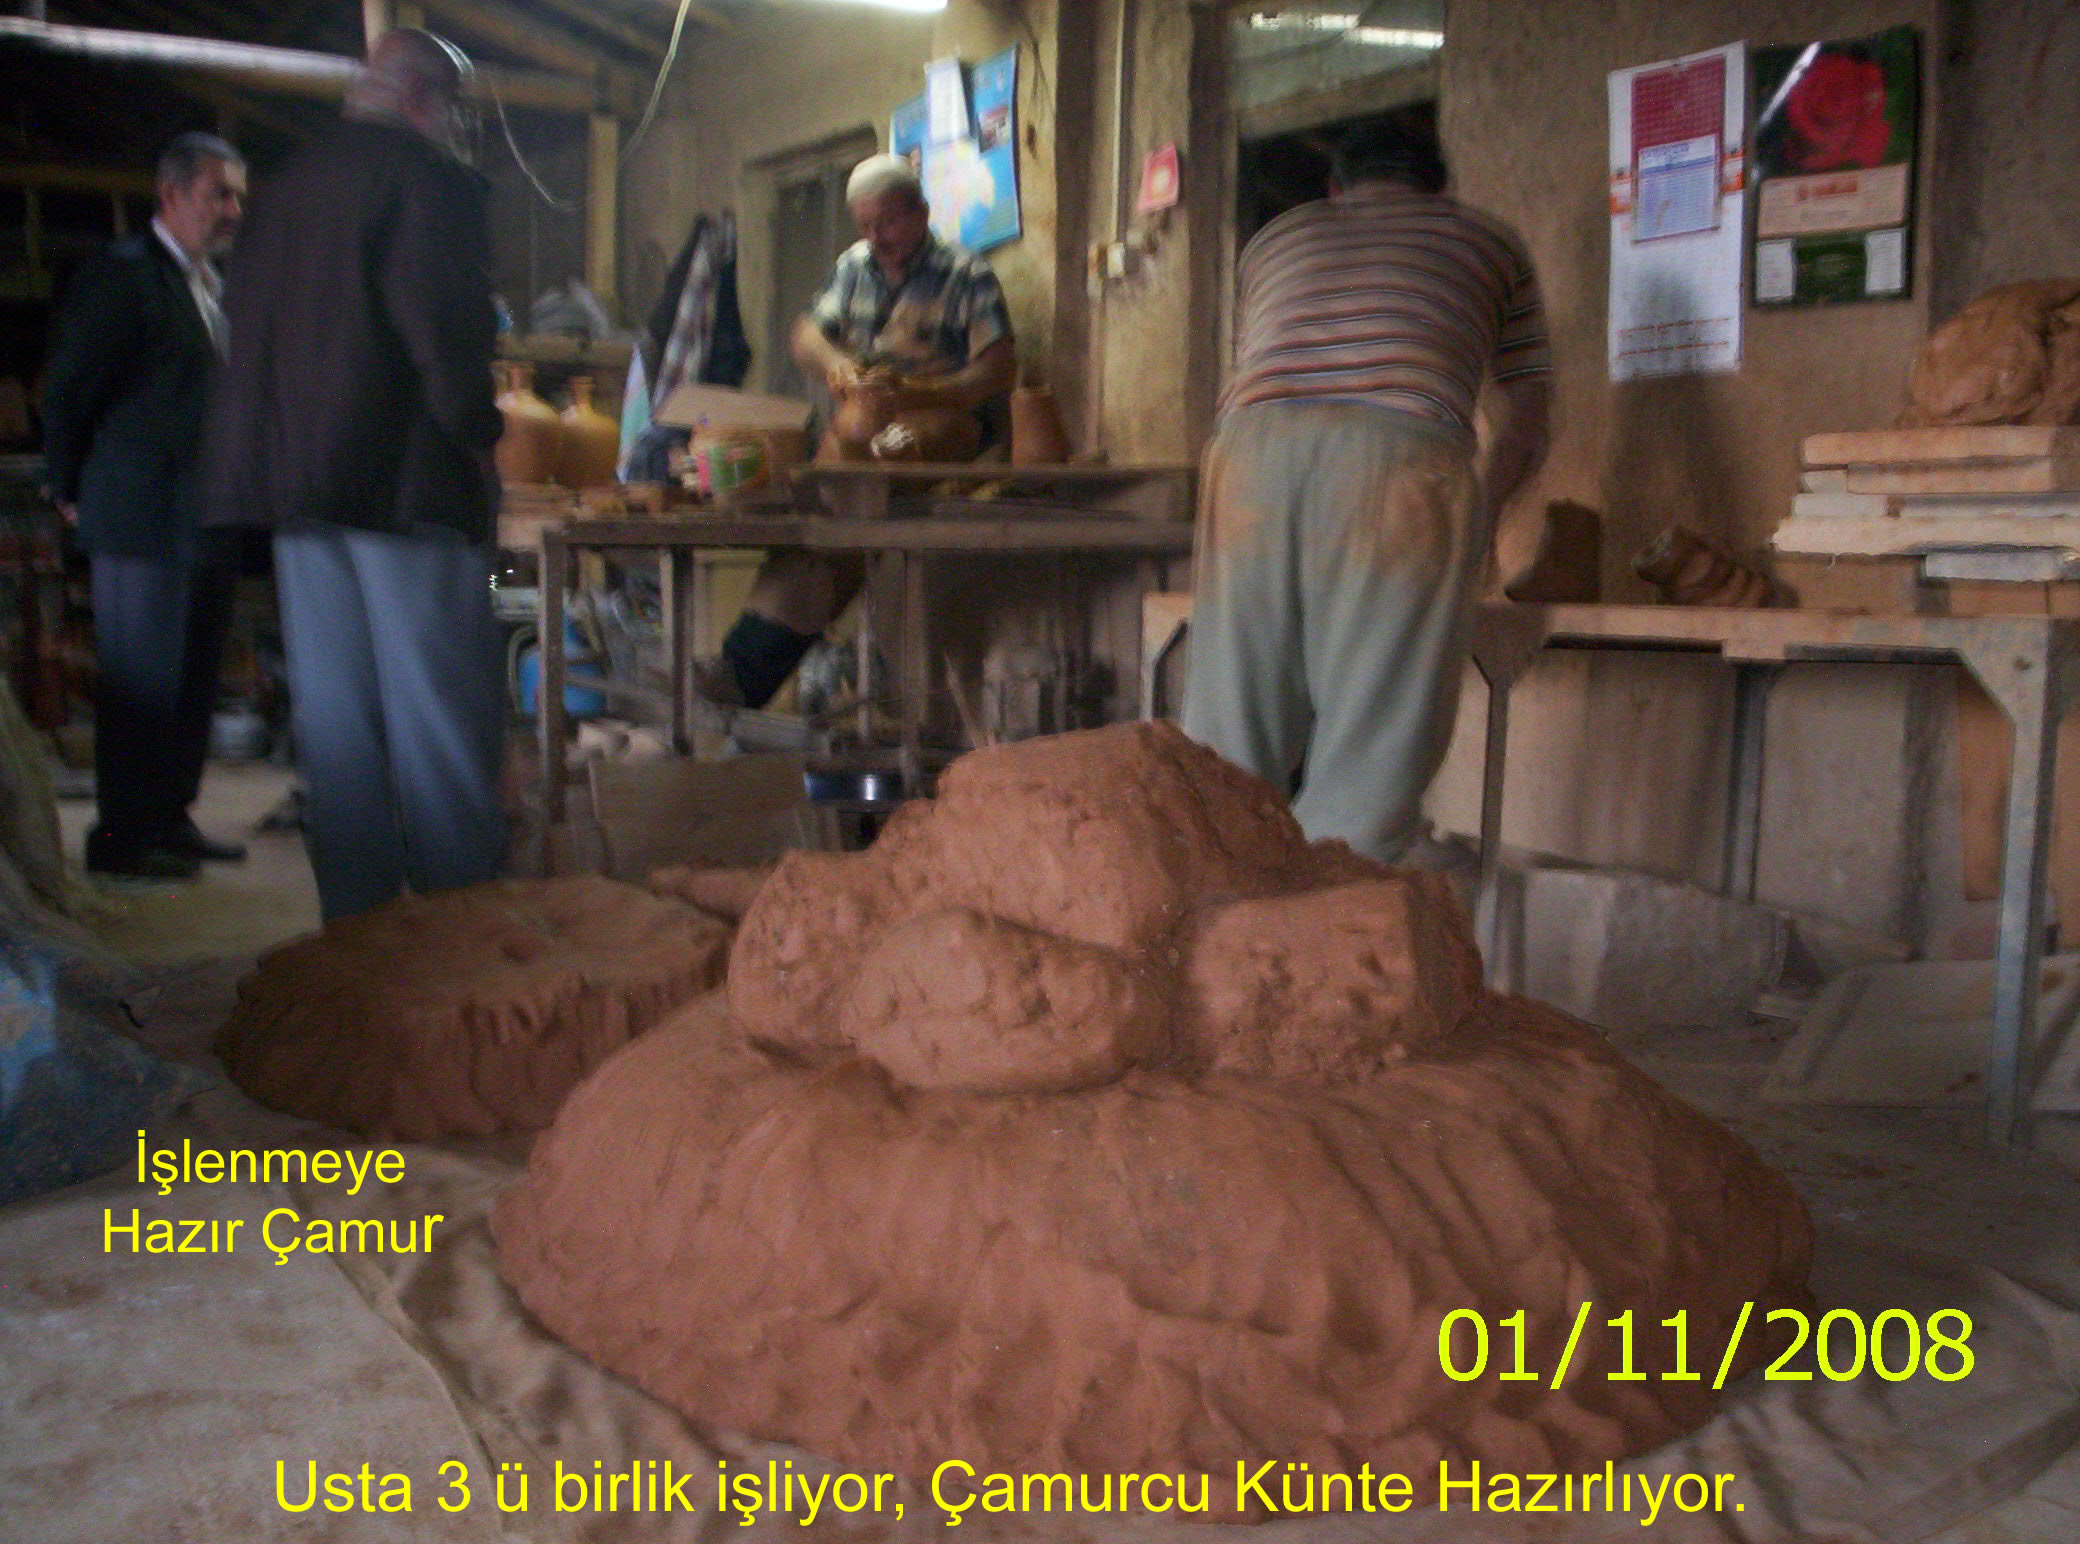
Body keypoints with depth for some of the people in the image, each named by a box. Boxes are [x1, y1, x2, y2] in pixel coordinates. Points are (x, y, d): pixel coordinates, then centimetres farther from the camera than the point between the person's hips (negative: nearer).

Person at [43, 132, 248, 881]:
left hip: (208, 519, 8)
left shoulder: (214, 284, 15)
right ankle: (122, 835, 7)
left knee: (193, 678, 12)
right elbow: (67, 391, -7)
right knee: (142, 681, -2)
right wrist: (73, 493, -1)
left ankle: (170, 817, 23)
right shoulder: (122, 273, -8)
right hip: (145, 517, -8)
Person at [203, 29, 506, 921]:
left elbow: (251, 335, 19)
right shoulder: (426, 177, -6)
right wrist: (477, 430, -5)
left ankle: (357, 918, 14)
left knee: (335, 713, 9)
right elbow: (444, 321, -17)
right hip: (405, 479, -7)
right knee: (440, 712, -5)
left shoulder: (289, 188, 19)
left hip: (293, 476, 8)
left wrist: (279, 461, 20)